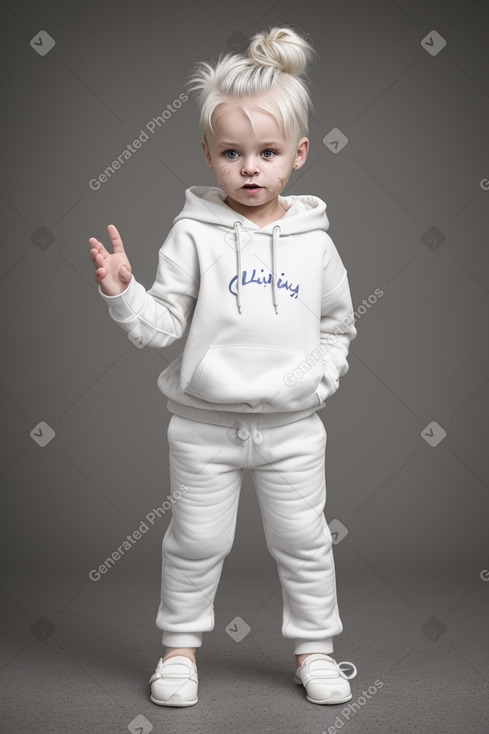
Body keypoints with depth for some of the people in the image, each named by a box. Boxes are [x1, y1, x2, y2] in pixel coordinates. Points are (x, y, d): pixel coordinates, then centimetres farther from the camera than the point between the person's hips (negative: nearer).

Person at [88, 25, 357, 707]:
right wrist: (121, 291, -23)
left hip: (292, 424, 2)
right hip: (206, 422, -1)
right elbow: (163, 322, -6)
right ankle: (181, 645, 31)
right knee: (196, 541, 10)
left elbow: (337, 324, 13)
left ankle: (314, 647, 32)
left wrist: (320, 376, -2)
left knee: (303, 540, 12)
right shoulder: (195, 234, -5)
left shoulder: (314, 241, 2)